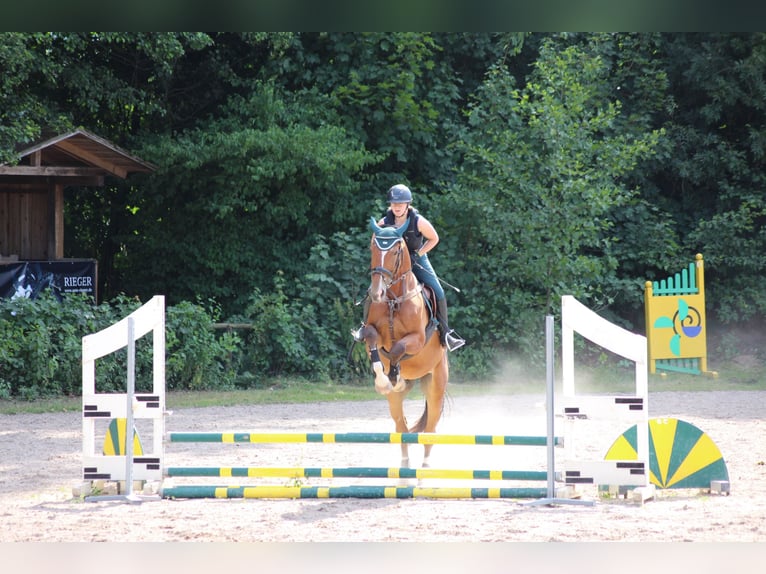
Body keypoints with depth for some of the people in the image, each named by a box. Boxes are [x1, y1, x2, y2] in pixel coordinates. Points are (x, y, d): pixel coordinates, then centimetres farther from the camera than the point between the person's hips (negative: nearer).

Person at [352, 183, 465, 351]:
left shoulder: (419, 222, -19)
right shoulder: (384, 223, -14)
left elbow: (434, 239, -5)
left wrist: (418, 254, -14)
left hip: (416, 260, -1)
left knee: (438, 292, -14)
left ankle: (444, 331, -1)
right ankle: (366, 325, 4)